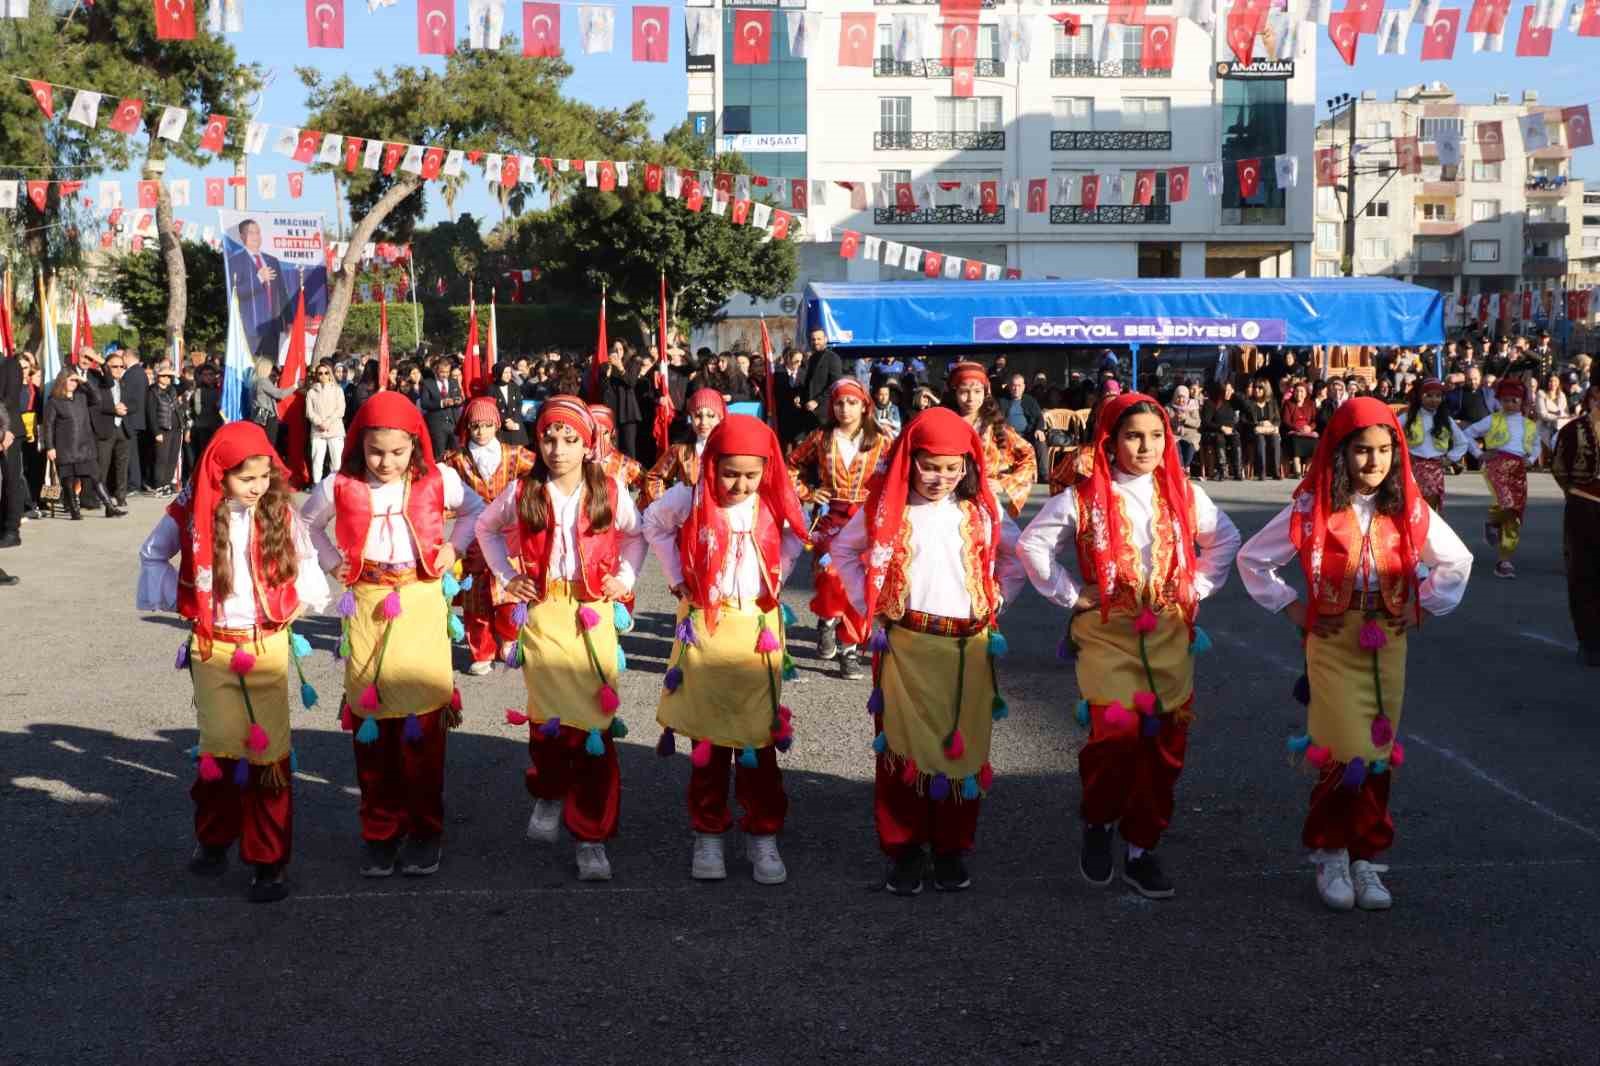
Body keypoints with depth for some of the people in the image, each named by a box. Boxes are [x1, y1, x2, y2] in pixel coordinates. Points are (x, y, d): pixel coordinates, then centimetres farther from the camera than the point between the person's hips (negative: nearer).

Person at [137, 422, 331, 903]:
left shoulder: (280, 512, -4)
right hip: (213, 648, 0)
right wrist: (178, 598, -2)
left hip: (269, 646, 0)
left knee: (269, 752, -2)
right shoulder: (192, 515, -7)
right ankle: (214, 839, 30)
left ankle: (270, 860, 6)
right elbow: (152, 554, 10)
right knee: (219, 747, 6)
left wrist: (302, 599, -3)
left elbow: (305, 558, 12)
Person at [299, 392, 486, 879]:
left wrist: (452, 548, 3)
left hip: (422, 603, -1)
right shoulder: (341, 487, -2)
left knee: (423, 719, -3)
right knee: (370, 720, 5)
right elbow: (306, 521, 17)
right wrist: (333, 561, 6)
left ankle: (425, 830, 10)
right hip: (366, 605, 1)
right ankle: (380, 830, 17)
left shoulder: (436, 481, -3)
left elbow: (475, 508, 16)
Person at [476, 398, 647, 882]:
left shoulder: (610, 494, -1)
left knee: (595, 720, -5)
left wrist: (625, 577, 5)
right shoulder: (522, 492, -1)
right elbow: (486, 528, 17)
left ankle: (591, 837, 2)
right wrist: (506, 575, 7)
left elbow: (635, 536, 18)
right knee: (547, 714, 3)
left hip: (594, 615, 0)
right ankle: (549, 795, 36)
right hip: (542, 612, 1)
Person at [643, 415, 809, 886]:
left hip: (758, 626, 1)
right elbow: (654, 524, 9)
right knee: (707, 737, 7)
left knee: (758, 736, 3)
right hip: (703, 624, -1)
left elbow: (795, 535, 16)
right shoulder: (691, 498, -10)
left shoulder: (775, 503, -5)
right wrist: (677, 578, 4)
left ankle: (763, 837, 13)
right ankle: (708, 835, 18)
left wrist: (776, 576, 4)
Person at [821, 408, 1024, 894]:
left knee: (963, 745, 4)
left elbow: (1017, 556, 16)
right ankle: (903, 847, 13)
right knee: (902, 745, 2)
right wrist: (868, 607, 5)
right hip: (904, 645, -1)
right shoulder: (888, 508, -1)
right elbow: (843, 550, 11)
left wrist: (997, 600, 5)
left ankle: (952, 848, 17)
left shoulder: (981, 509, 3)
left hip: (969, 647, 1)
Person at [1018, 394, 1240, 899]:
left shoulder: (1184, 494, 5)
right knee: (1117, 732, -19)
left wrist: (1197, 587, 8)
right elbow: (1032, 544, 1)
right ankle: (1098, 820, 10)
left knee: (1164, 742, 4)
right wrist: (1070, 594, -3)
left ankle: (1142, 848, 19)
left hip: (1169, 634, 3)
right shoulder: (1084, 497, -4)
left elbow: (1225, 540, 19)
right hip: (1107, 633, -3)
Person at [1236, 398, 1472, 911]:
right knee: (1348, 754, -10)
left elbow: (1458, 561, 15)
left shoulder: (1409, 511, 0)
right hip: (1333, 643, -3)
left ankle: (1363, 858, 20)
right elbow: (1252, 559, 1)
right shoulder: (1312, 511, -8)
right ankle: (1330, 855, 9)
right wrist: (1293, 608, -3)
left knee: (1379, 754, 6)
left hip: (1388, 645, 3)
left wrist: (1424, 604, 5)